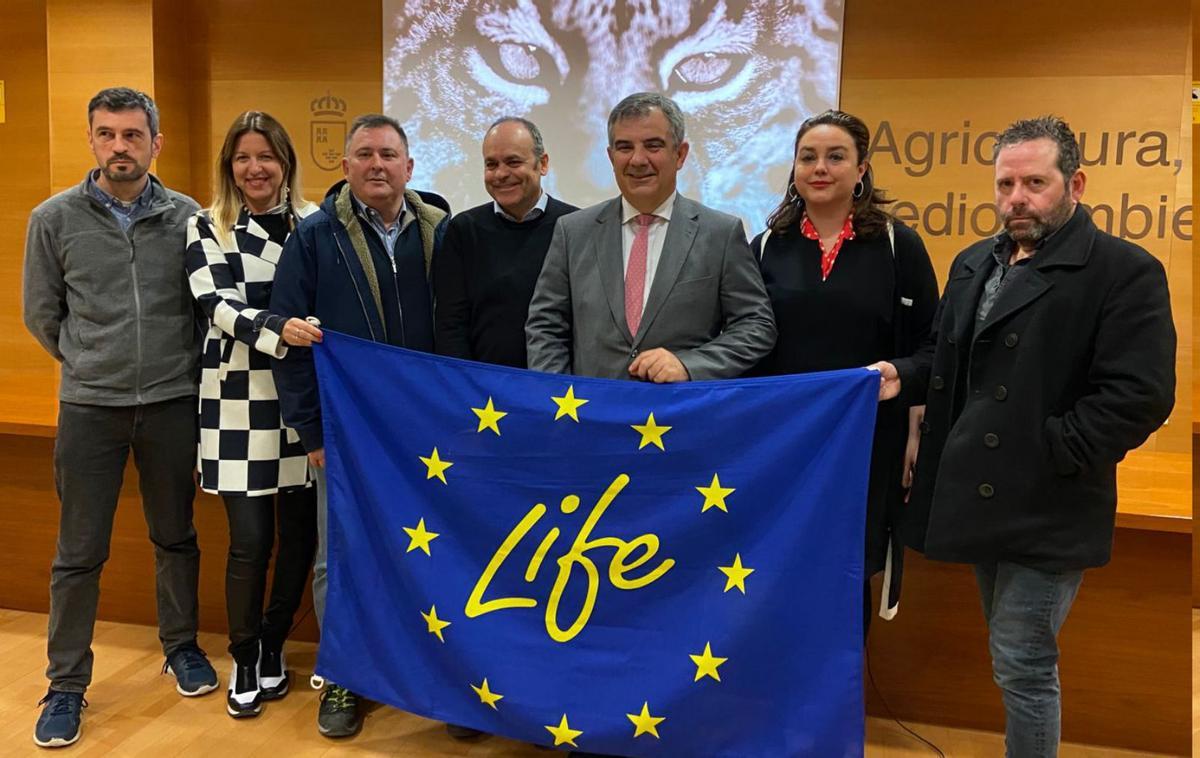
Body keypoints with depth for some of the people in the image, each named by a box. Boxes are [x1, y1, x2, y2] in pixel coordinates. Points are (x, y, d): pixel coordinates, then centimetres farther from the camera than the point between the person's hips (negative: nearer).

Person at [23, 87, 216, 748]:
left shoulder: (186, 217, -1)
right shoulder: (55, 218, -1)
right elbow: (42, 314, 7)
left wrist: (174, 365, 6)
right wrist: (91, 363, 9)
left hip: (172, 402, 1)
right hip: (89, 406, 0)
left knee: (176, 537, 14)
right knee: (79, 553, 6)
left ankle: (180, 645, 34)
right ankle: (67, 683, 21)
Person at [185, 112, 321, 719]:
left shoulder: (314, 222, 6)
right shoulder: (206, 228, 3)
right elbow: (218, 305, -11)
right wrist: (278, 328, -28)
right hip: (239, 402, -2)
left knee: (300, 531, 6)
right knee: (250, 540, 0)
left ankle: (273, 647, 28)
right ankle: (246, 661, 21)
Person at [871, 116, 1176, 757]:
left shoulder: (1126, 271, -11)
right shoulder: (974, 263, 13)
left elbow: (1139, 397, -18)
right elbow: (946, 353, 21)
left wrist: (1045, 452, -19)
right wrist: (903, 375, 0)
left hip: (1044, 507, -7)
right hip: (981, 494, 7)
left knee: (1021, 665, -2)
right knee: (1017, 658, 20)